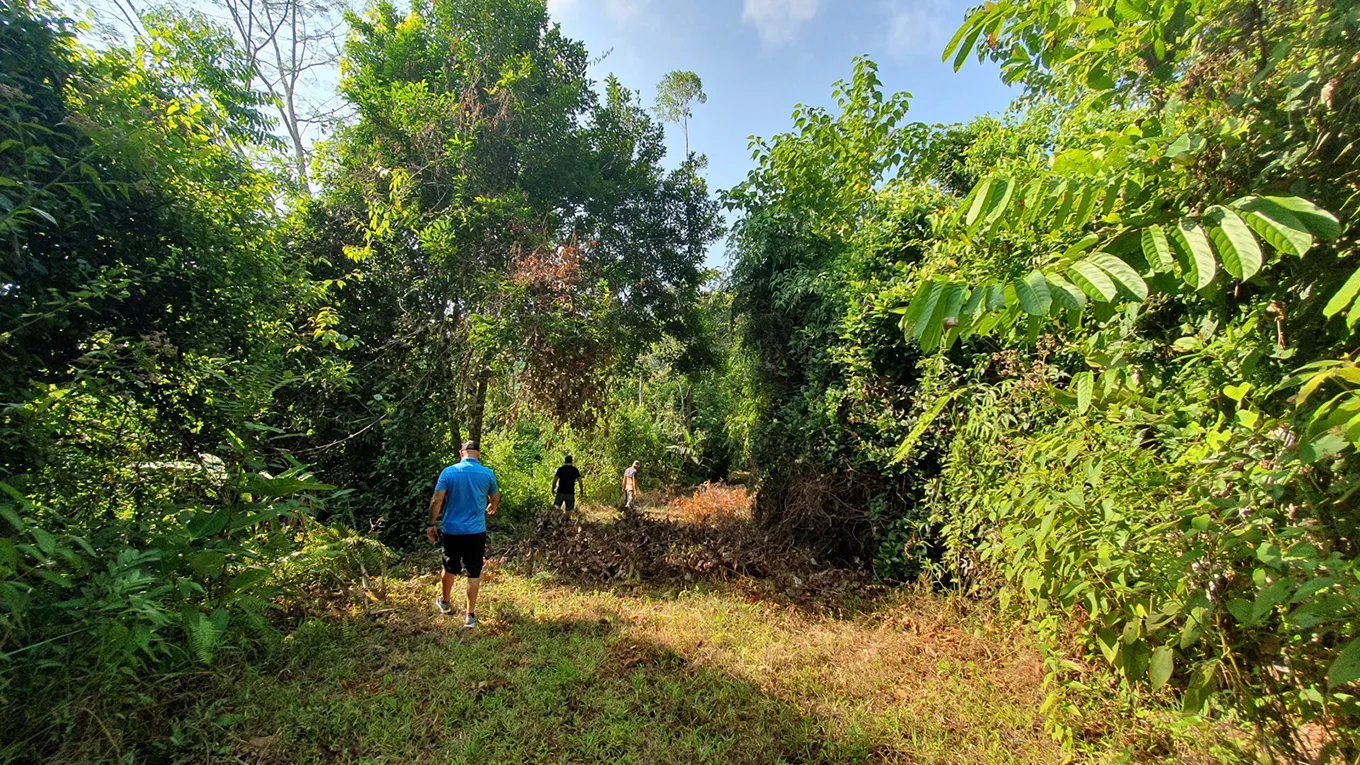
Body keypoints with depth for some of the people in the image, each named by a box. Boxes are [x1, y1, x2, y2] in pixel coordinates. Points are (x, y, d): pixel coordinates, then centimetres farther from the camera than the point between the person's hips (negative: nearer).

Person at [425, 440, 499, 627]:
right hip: (476, 531, -1)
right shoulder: (487, 474, -5)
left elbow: (436, 501, -9)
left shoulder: (448, 472, -7)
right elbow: (495, 500, 10)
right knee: (474, 573, 8)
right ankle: (470, 615, 11)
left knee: (450, 568, 21)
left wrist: (431, 524, 3)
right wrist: (490, 510, 32)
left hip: (451, 530, 1)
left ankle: (444, 602, 43)